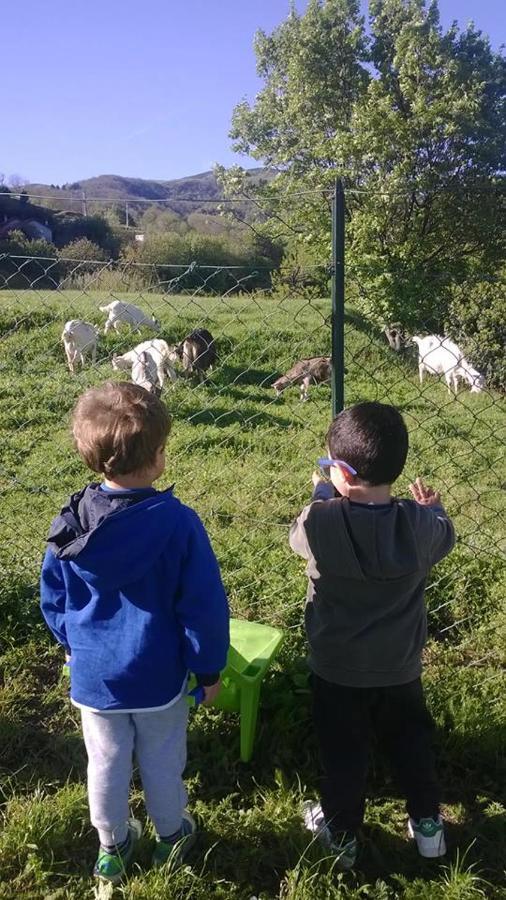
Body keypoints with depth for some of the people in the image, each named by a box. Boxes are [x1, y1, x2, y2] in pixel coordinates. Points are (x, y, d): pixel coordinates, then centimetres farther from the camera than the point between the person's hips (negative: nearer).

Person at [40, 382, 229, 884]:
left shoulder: (69, 524, -12)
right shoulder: (177, 523, -24)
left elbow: (52, 601, 1)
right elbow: (204, 606, -18)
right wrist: (209, 668, -3)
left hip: (92, 676, 3)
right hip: (158, 676, -2)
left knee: (106, 764, 22)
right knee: (161, 762, 21)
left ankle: (111, 846, 43)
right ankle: (170, 834, 44)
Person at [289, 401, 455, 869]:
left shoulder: (319, 522, -28)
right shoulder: (422, 524, -22)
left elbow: (299, 536, -4)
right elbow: (445, 539, 2)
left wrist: (324, 493, 8)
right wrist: (433, 508, 20)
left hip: (337, 670, -1)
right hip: (400, 667, 2)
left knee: (343, 752, 20)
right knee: (412, 741, 26)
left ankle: (342, 834, 38)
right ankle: (427, 823, 42)